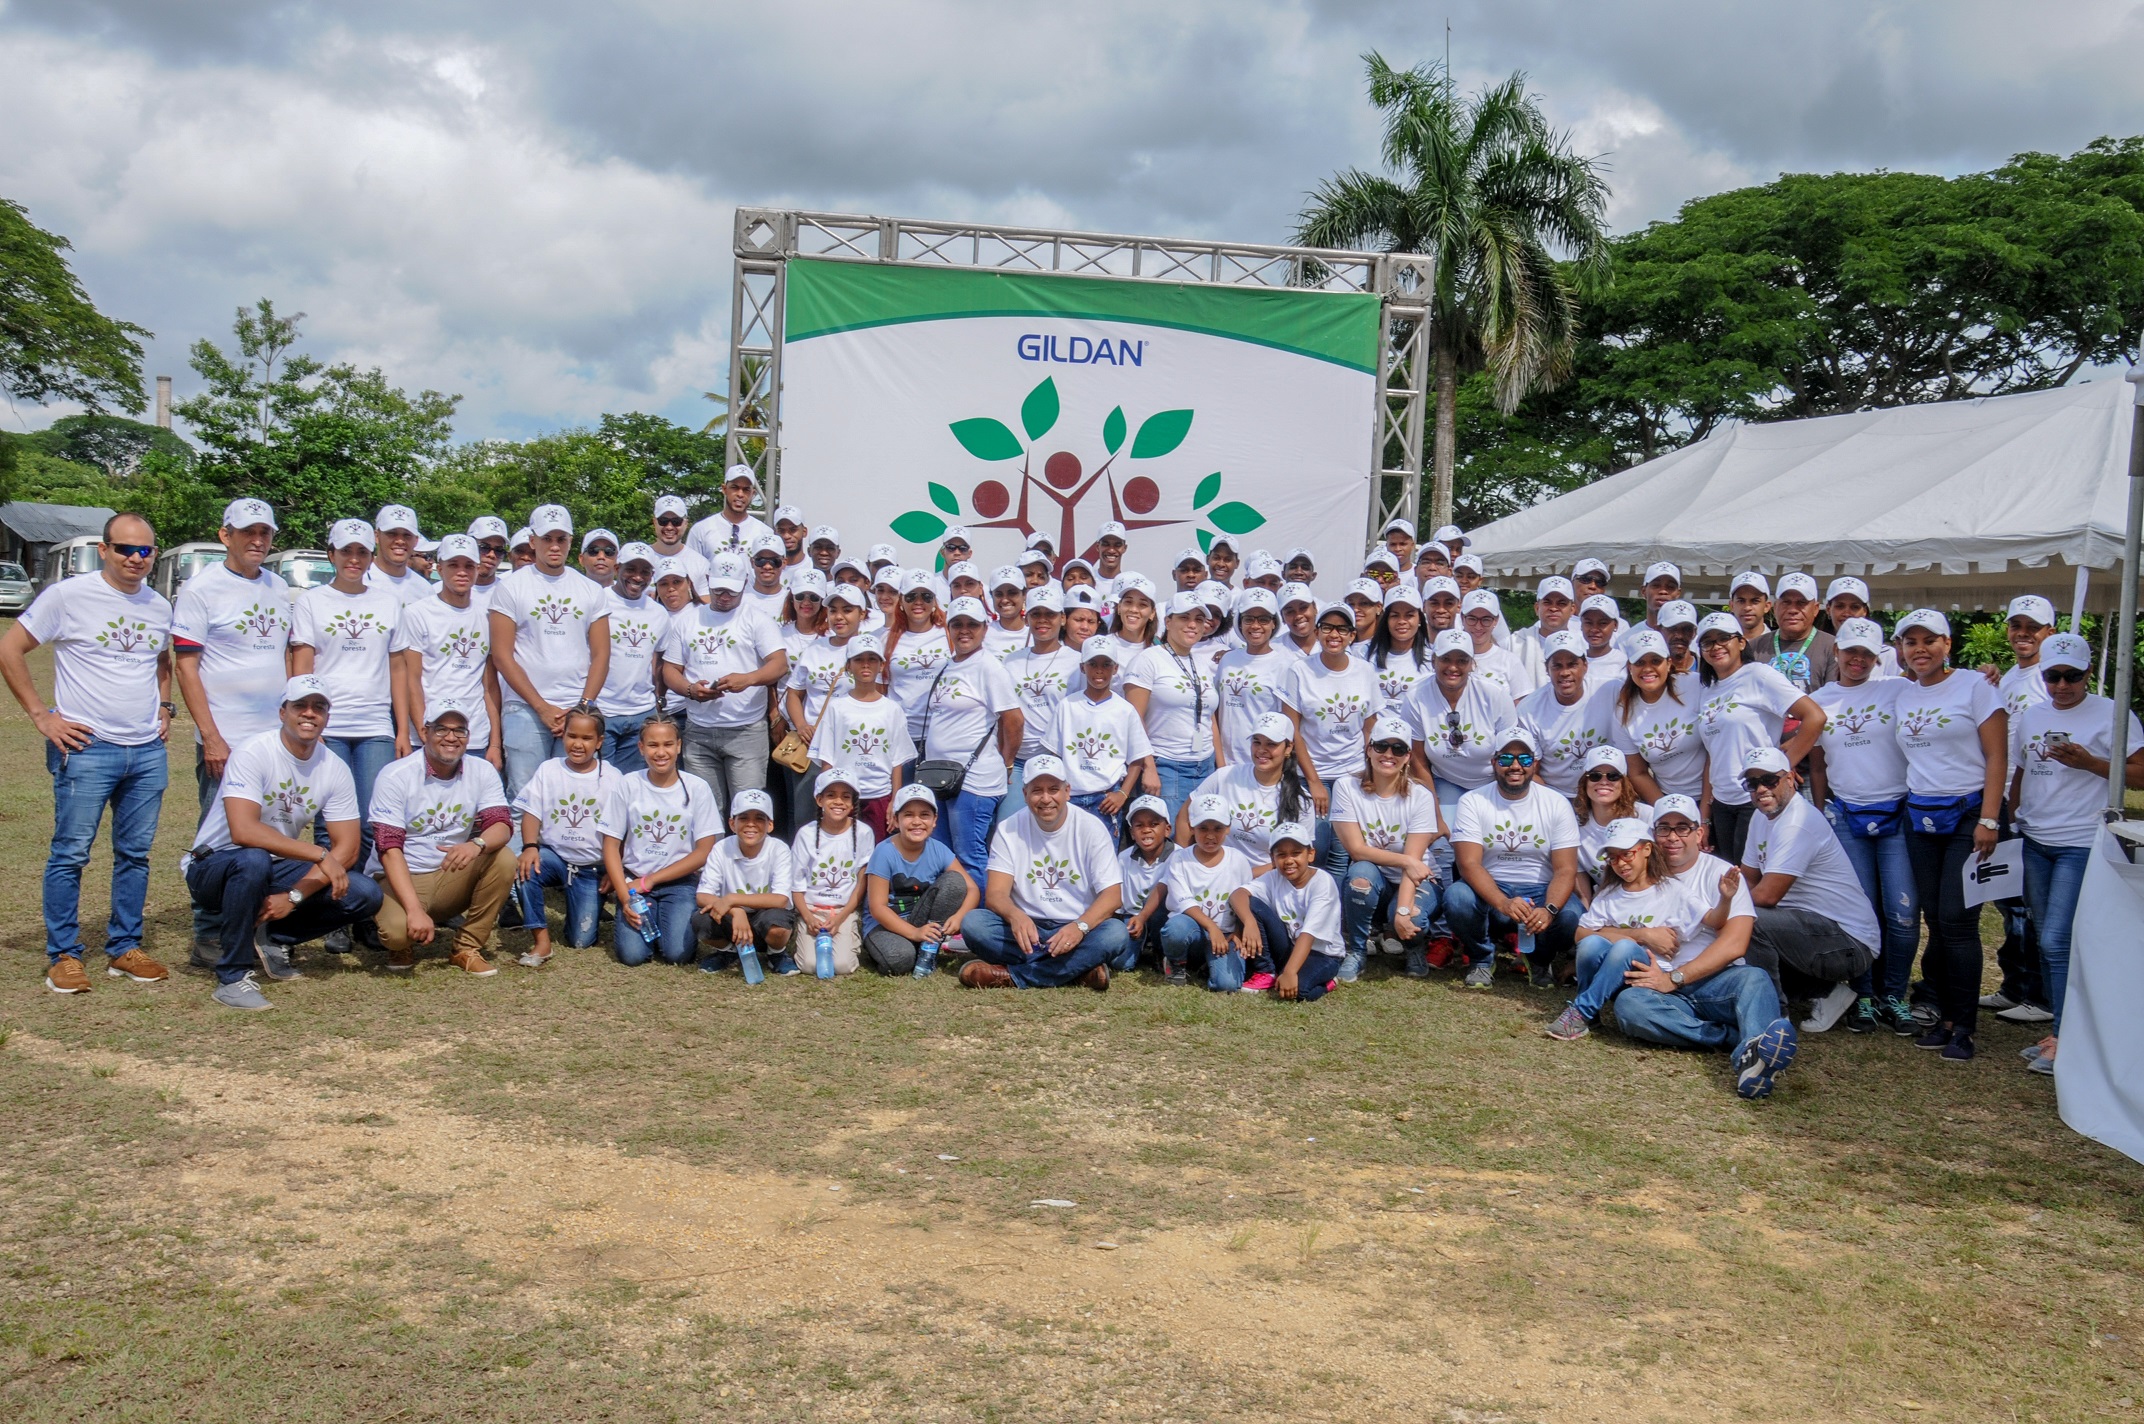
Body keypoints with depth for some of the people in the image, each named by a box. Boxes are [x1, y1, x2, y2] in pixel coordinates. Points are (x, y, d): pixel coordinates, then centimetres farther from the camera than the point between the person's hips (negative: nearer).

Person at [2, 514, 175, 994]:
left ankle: (124, 949, 20)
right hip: (87, 747, -5)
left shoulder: (159, 607, 11)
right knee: (71, 853, -1)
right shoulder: (69, 595, -6)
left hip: (148, 751, 5)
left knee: (135, 854, 10)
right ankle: (63, 956, 8)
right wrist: (41, 715, -8)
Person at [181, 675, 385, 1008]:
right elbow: (243, 831, -33)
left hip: (277, 870, 5)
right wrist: (319, 854, -34)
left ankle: (272, 940, 6)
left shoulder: (335, 769, -5)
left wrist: (294, 896, -20)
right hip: (214, 866, -5)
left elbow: (347, 849, -8)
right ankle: (232, 977, -22)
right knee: (253, 860, -40)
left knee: (365, 895, -15)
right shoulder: (254, 753, -20)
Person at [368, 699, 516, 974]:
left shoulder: (482, 772, -2)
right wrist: (415, 910, -30)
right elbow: (389, 848, -19)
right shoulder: (395, 776, -14)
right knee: (397, 930, -33)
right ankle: (404, 943, 7)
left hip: (452, 876, 4)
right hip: (400, 879, -4)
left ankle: (468, 947, -7)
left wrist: (477, 844, -39)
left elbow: (502, 824, -13)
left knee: (503, 860, -23)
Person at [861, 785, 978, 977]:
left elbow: (972, 889, -6)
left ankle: (928, 955, -11)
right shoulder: (885, 852, -17)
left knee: (954, 880, -16)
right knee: (899, 958, -37)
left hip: (925, 922, 5)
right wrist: (914, 933, -29)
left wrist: (958, 916, -27)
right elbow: (877, 907, -18)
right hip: (885, 923, -5)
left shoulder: (938, 850, -7)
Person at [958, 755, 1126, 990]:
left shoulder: (1090, 828, -4)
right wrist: (1015, 916, -33)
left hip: (1076, 931, -1)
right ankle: (1079, 968, -26)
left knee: (1116, 933, -32)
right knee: (973, 922, -26)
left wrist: (1080, 926, -31)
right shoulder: (1009, 830, 0)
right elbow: (995, 893, -9)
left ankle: (1013, 976, -28)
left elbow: (1112, 894, -10)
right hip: (1026, 929, 1)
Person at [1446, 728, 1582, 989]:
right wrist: (1504, 903, -34)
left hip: (1540, 891, 1)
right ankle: (1482, 958, 1)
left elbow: (1566, 870, -9)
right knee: (1456, 897, -33)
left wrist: (1549, 910, -31)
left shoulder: (1556, 804, -3)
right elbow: (1469, 864, -16)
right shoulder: (1472, 802, -5)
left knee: (1570, 916, -31)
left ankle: (1539, 960, 7)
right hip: (1488, 891, -1)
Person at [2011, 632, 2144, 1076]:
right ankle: (2056, 1029, 20)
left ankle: (2064, 1039, -3)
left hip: (2083, 844, -6)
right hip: (2036, 843, 6)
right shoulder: (2032, 717, 12)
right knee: (2046, 941, 10)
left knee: (2058, 941, -12)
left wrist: (2088, 762, -20)